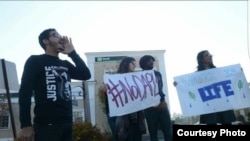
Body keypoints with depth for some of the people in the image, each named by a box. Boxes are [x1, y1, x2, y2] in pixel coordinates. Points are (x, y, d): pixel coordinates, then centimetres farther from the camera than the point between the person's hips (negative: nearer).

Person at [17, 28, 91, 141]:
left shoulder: (65, 64, 21)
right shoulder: (35, 61, 3)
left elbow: (86, 75, 8)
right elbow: (25, 92, -6)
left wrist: (72, 53, 6)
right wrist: (25, 125, -14)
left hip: (67, 124, 6)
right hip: (46, 125, -6)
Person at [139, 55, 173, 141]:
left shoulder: (157, 74, 14)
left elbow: (160, 88, 18)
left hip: (162, 105, 4)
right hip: (149, 107, -4)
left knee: (168, 131, 3)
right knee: (153, 133, 5)